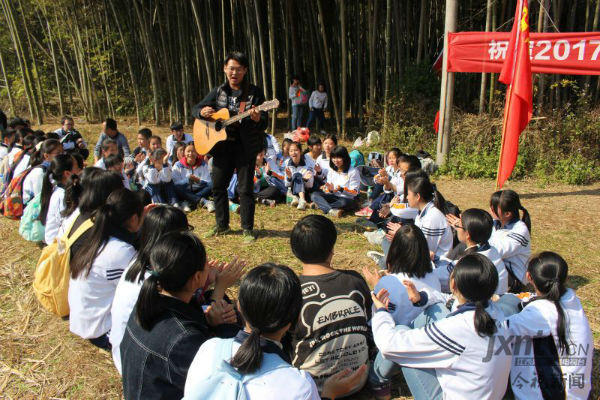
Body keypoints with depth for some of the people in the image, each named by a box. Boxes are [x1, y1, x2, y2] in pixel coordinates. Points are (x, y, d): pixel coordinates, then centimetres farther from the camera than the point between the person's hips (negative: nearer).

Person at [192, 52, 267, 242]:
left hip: (245, 147, -4)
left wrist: (257, 119, -33)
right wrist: (202, 112, -11)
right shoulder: (219, 91, 7)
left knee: (245, 189, -1)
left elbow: (264, 124, -10)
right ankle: (222, 225, 27)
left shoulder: (254, 93, -6)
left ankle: (248, 229, 12)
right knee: (218, 186, 11)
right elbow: (195, 109, 13)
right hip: (222, 145, 5)